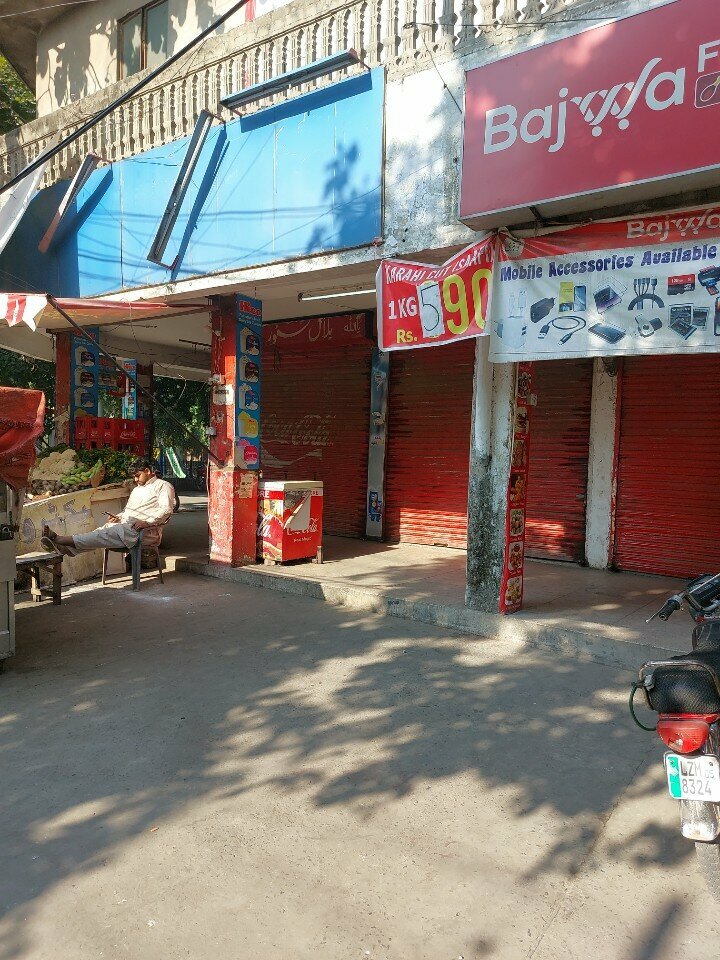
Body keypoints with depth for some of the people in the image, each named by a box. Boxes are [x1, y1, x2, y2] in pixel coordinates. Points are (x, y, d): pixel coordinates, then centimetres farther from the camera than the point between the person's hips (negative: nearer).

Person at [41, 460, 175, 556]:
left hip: (146, 531, -8)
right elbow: (127, 509, 33)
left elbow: (167, 509, -11)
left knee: (107, 534, -26)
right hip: (126, 526, 9)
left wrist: (147, 522, -21)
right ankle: (65, 547, -36)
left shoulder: (162, 485, 4)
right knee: (102, 531, -18)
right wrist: (118, 517, 10)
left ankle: (60, 540, -35)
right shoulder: (137, 489, 32)